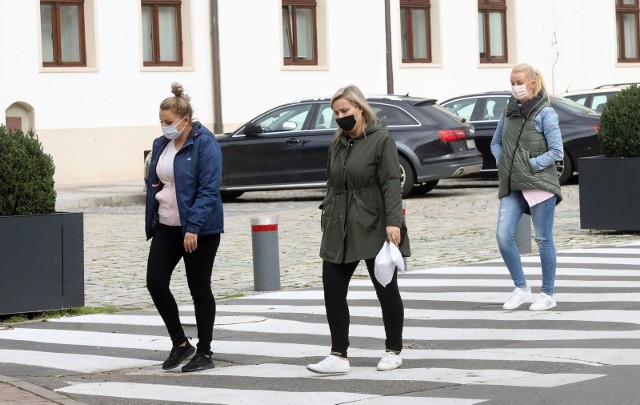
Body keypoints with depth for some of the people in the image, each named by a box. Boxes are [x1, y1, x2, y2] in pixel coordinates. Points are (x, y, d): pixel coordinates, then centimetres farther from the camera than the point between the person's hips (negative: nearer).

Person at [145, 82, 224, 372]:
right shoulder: (161, 145, 9)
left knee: (199, 289, 1)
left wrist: (194, 228, -23)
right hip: (166, 227, 7)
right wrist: (151, 223, 13)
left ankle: (204, 353, 12)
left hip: (199, 230, -7)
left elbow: (209, 190, -18)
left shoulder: (205, 144, -13)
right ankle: (179, 343, 15)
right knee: (155, 282, -1)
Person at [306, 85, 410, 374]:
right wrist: (327, 216, 15)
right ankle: (339, 356, 2)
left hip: (374, 230, -7)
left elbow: (391, 184, -13)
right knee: (333, 290, -1)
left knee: (386, 290, 5)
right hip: (339, 231, 7)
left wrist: (393, 222, -21)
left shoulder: (381, 140, -7)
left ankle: (393, 351, 18)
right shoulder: (338, 144, 14)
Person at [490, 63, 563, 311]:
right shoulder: (508, 111, 11)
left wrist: (531, 165, -12)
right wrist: (502, 161, 5)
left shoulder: (545, 113, -6)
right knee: (503, 236, -8)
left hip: (540, 183, -5)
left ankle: (548, 294, 13)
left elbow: (557, 151, -9)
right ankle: (521, 289, 6)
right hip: (512, 186, 5)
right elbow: (496, 142, 23)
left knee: (543, 239, 2)